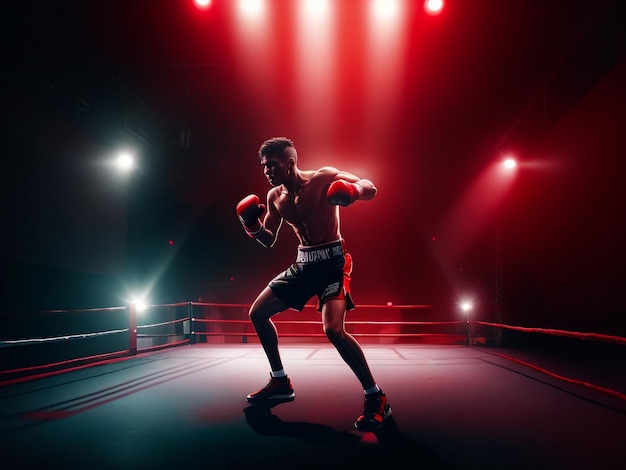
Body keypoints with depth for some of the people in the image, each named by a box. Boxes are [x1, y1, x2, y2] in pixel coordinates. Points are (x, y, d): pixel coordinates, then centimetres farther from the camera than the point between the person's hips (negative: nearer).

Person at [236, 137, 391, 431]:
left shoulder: (323, 178, -12)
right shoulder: (274, 197, 6)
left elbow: (370, 188, -12)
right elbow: (268, 241, 15)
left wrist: (354, 191, -36)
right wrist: (252, 227, -7)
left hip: (333, 261, -8)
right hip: (303, 263, 8)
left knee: (334, 330, -27)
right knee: (257, 313, 10)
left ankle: (376, 398, -11)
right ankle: (280, 382, 24)